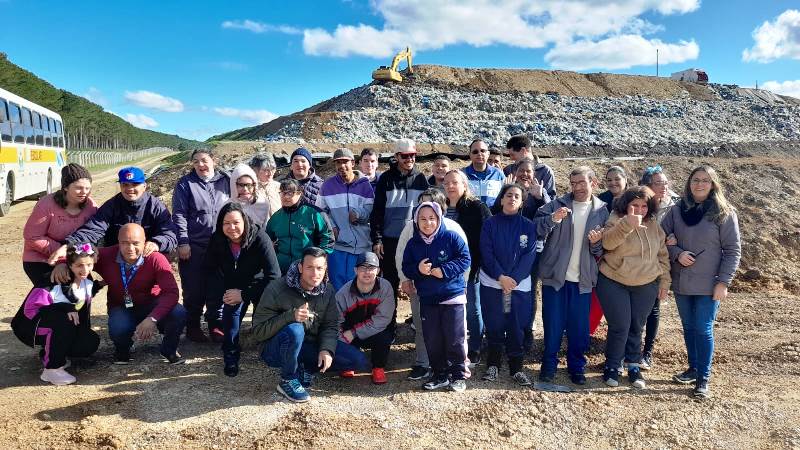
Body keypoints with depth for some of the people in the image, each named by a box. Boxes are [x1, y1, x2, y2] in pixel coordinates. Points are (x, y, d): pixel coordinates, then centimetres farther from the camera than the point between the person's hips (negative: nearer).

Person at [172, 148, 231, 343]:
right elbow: (179, 215, -4)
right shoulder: (186, 183, 0)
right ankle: (193, 327, 17)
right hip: (193, 246, -2)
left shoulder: (225, 181, 7)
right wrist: (183, 242, -11)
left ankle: (215, 325, 21)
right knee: (194, 289, 3)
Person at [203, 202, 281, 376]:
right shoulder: (217, 240, -17)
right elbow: (208, 270, -3)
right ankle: (230, 357, -13)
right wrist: (223, 294, -18)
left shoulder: (260, 238, -29)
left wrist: (244, 295, -32)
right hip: (232, 286, 2)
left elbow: (274, 276, -31)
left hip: (257, 284, -2)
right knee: (231, 307, -28)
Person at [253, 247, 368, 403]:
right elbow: (258, 331, -21)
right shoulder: (277, 289, -20)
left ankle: (304, 369, 5)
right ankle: (288, 380, -14)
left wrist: (327, 349, -21)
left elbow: (330, 325, 0)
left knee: (358, 360, -8)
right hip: (276, 349, -5)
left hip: (311, 346, 5)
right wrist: (290, 316, -36)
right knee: (294, 330, -39)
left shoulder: (327, 290, -5)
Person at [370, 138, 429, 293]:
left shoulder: (420, 179, 5)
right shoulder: (386, 179, 0)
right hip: (390, 241, -1)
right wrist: (376, 240, -7)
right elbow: (377, 211, -1)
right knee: (390, 282, 7)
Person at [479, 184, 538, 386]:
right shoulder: (490, 224, 1)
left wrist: (513, 279, -15)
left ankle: (516, 368, 16)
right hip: (492, 283, 0)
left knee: (517, 328, 4)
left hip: (520, 285, 1)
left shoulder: (528, 226, 3)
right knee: (494, 326, 6)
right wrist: (501, 277, -16)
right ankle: (493, 364, 21)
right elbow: (486, 253, -6)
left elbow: (529, 255, -4)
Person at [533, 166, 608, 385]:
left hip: (582, 279, 2)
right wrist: (553, 219, -28)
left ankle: (577, 366, 25)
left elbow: (602, 251, 11)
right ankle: (549, 365, 20)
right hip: (555, 275, -1)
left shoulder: (601, 211, 5)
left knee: (580, 328, 8)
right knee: (552, 325, 5)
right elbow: (536, 228, -12)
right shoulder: (557, 204, -1)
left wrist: (596, 243, -11)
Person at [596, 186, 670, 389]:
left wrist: (664, 282, 9)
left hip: (646, 285, 4)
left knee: (636, 327, 11)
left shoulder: (654, 226, 6)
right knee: (620, 326, -3)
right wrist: (627, 224, -41)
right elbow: (607, 242, -29)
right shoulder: (616, 221, -9)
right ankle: (612, 366, 15)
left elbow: (662, 255, 12)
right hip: (613, 283, -4)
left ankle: (633, 366, 26)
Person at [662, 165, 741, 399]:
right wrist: (677, 254, -14)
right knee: (688, 327, 15)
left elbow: (732, 250, -5)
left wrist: (723, 282, -11)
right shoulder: (677, 210, 2)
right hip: (681, 282, 4)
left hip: (708, 284, -3)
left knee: (703, 329, -1)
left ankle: (703, 378, 11)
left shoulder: (724, 213, -5)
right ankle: (693, 368, 30)